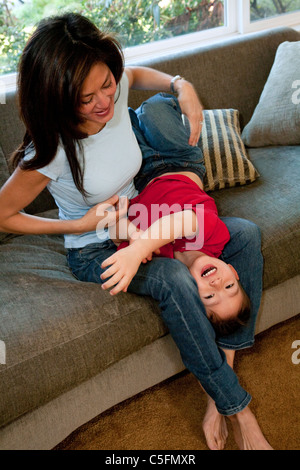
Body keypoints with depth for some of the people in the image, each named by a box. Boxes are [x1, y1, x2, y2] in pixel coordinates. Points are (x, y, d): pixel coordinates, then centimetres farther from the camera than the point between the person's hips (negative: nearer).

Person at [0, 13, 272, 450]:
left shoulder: (114, 89, -15)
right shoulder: (52, 151, -29)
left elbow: (138, 73, 12)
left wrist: (181, 85, -7)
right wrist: (80, 224, -18)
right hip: (96, 251, -7)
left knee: (246, 235, -9)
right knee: (174, 278, -36)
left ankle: (220, 380, -12)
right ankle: (238, 409, -18)